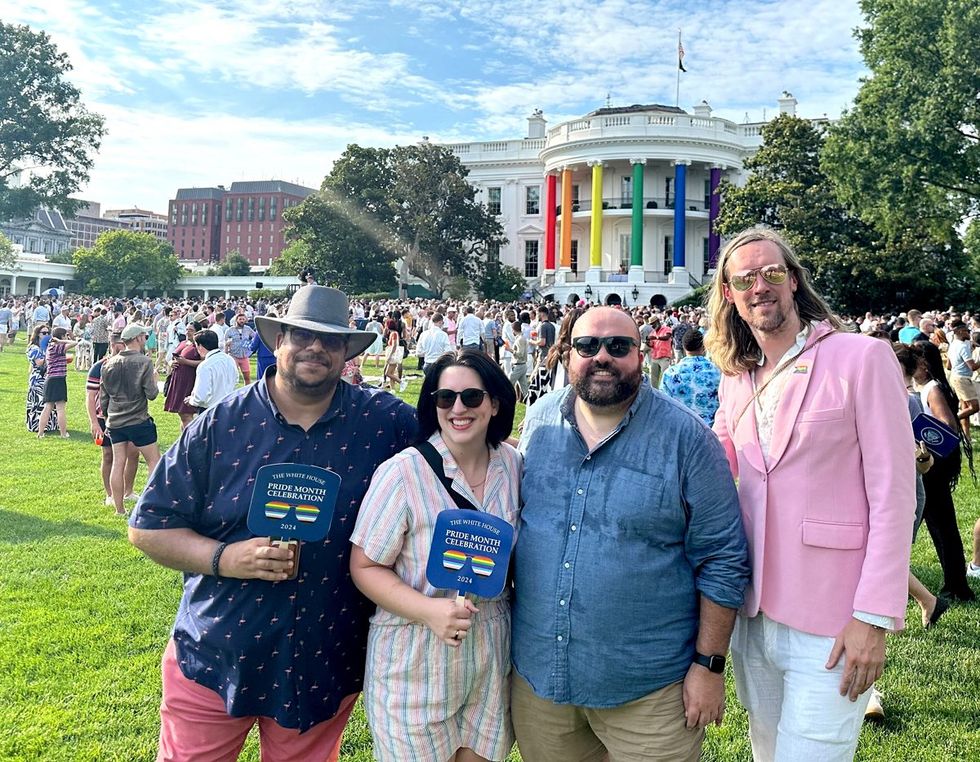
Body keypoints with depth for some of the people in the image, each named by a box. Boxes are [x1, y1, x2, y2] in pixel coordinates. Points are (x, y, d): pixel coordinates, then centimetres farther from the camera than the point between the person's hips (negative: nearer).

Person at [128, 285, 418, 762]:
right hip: (213, 660, 0)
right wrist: (224, 557, -18)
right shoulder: (221, 424, -7)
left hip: (325, 669, 1)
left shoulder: (387, 422, -7)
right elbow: (147, 526, -4)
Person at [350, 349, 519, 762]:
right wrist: (430, 610, -25)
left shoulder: (514, 466, -3)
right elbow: (365, 566, -13)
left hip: (491, 658, 4)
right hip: (415, 662, -4)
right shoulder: (403, 472, -17)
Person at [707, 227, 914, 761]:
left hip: (831, 624, -6)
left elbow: (893, 494, -12)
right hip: (753, 613, 6)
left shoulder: (862, 358, -9)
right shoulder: (734, 380, 8)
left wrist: (874, 617, -16)